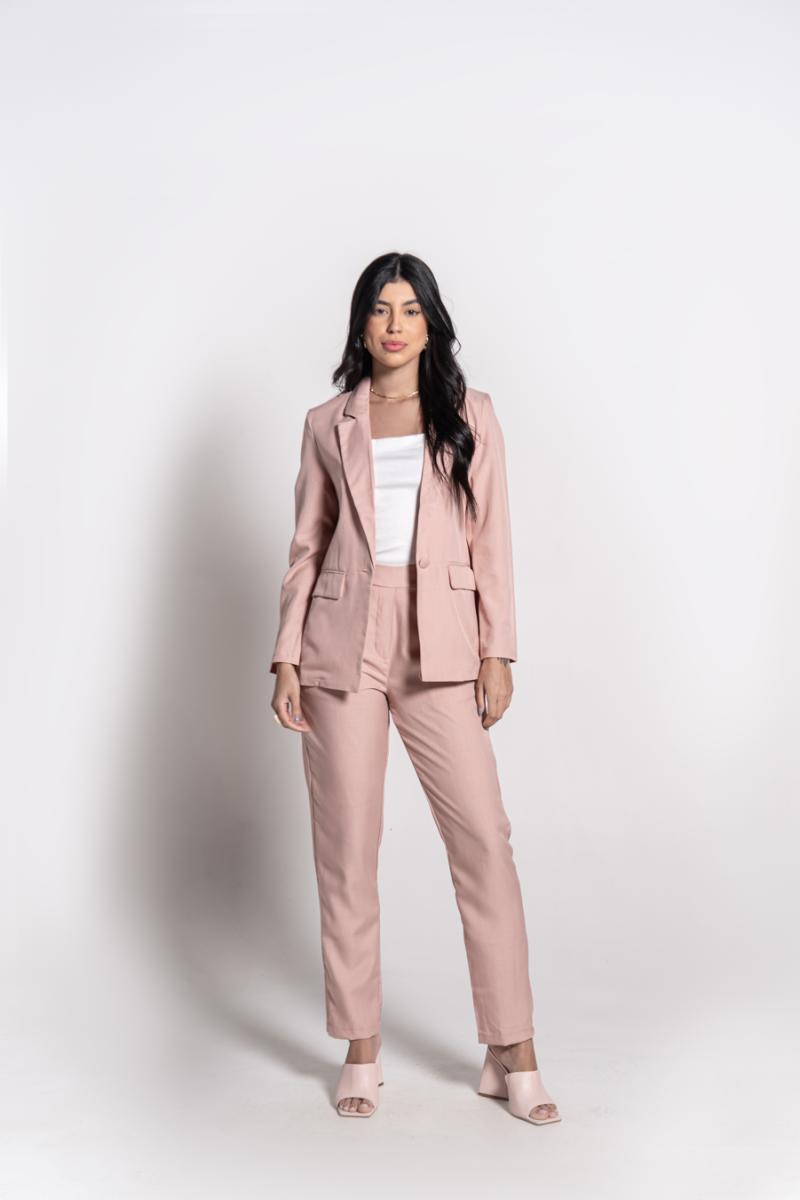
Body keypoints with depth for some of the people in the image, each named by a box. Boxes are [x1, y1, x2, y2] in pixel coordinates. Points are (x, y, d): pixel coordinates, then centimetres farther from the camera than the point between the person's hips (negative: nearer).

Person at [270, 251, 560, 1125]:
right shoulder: (328, 425, 10)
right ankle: (361, 1052, 15)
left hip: (440, 650, -1)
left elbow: (491, 542, 5)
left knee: (483, 838, -6)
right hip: (345, 646, 1)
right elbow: (306, 549, 10)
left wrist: (497, 653, -2)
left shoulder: (470, 416, 8)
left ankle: (511, 1054, 4)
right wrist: (287, 659, 3)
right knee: (347, 847, 3)